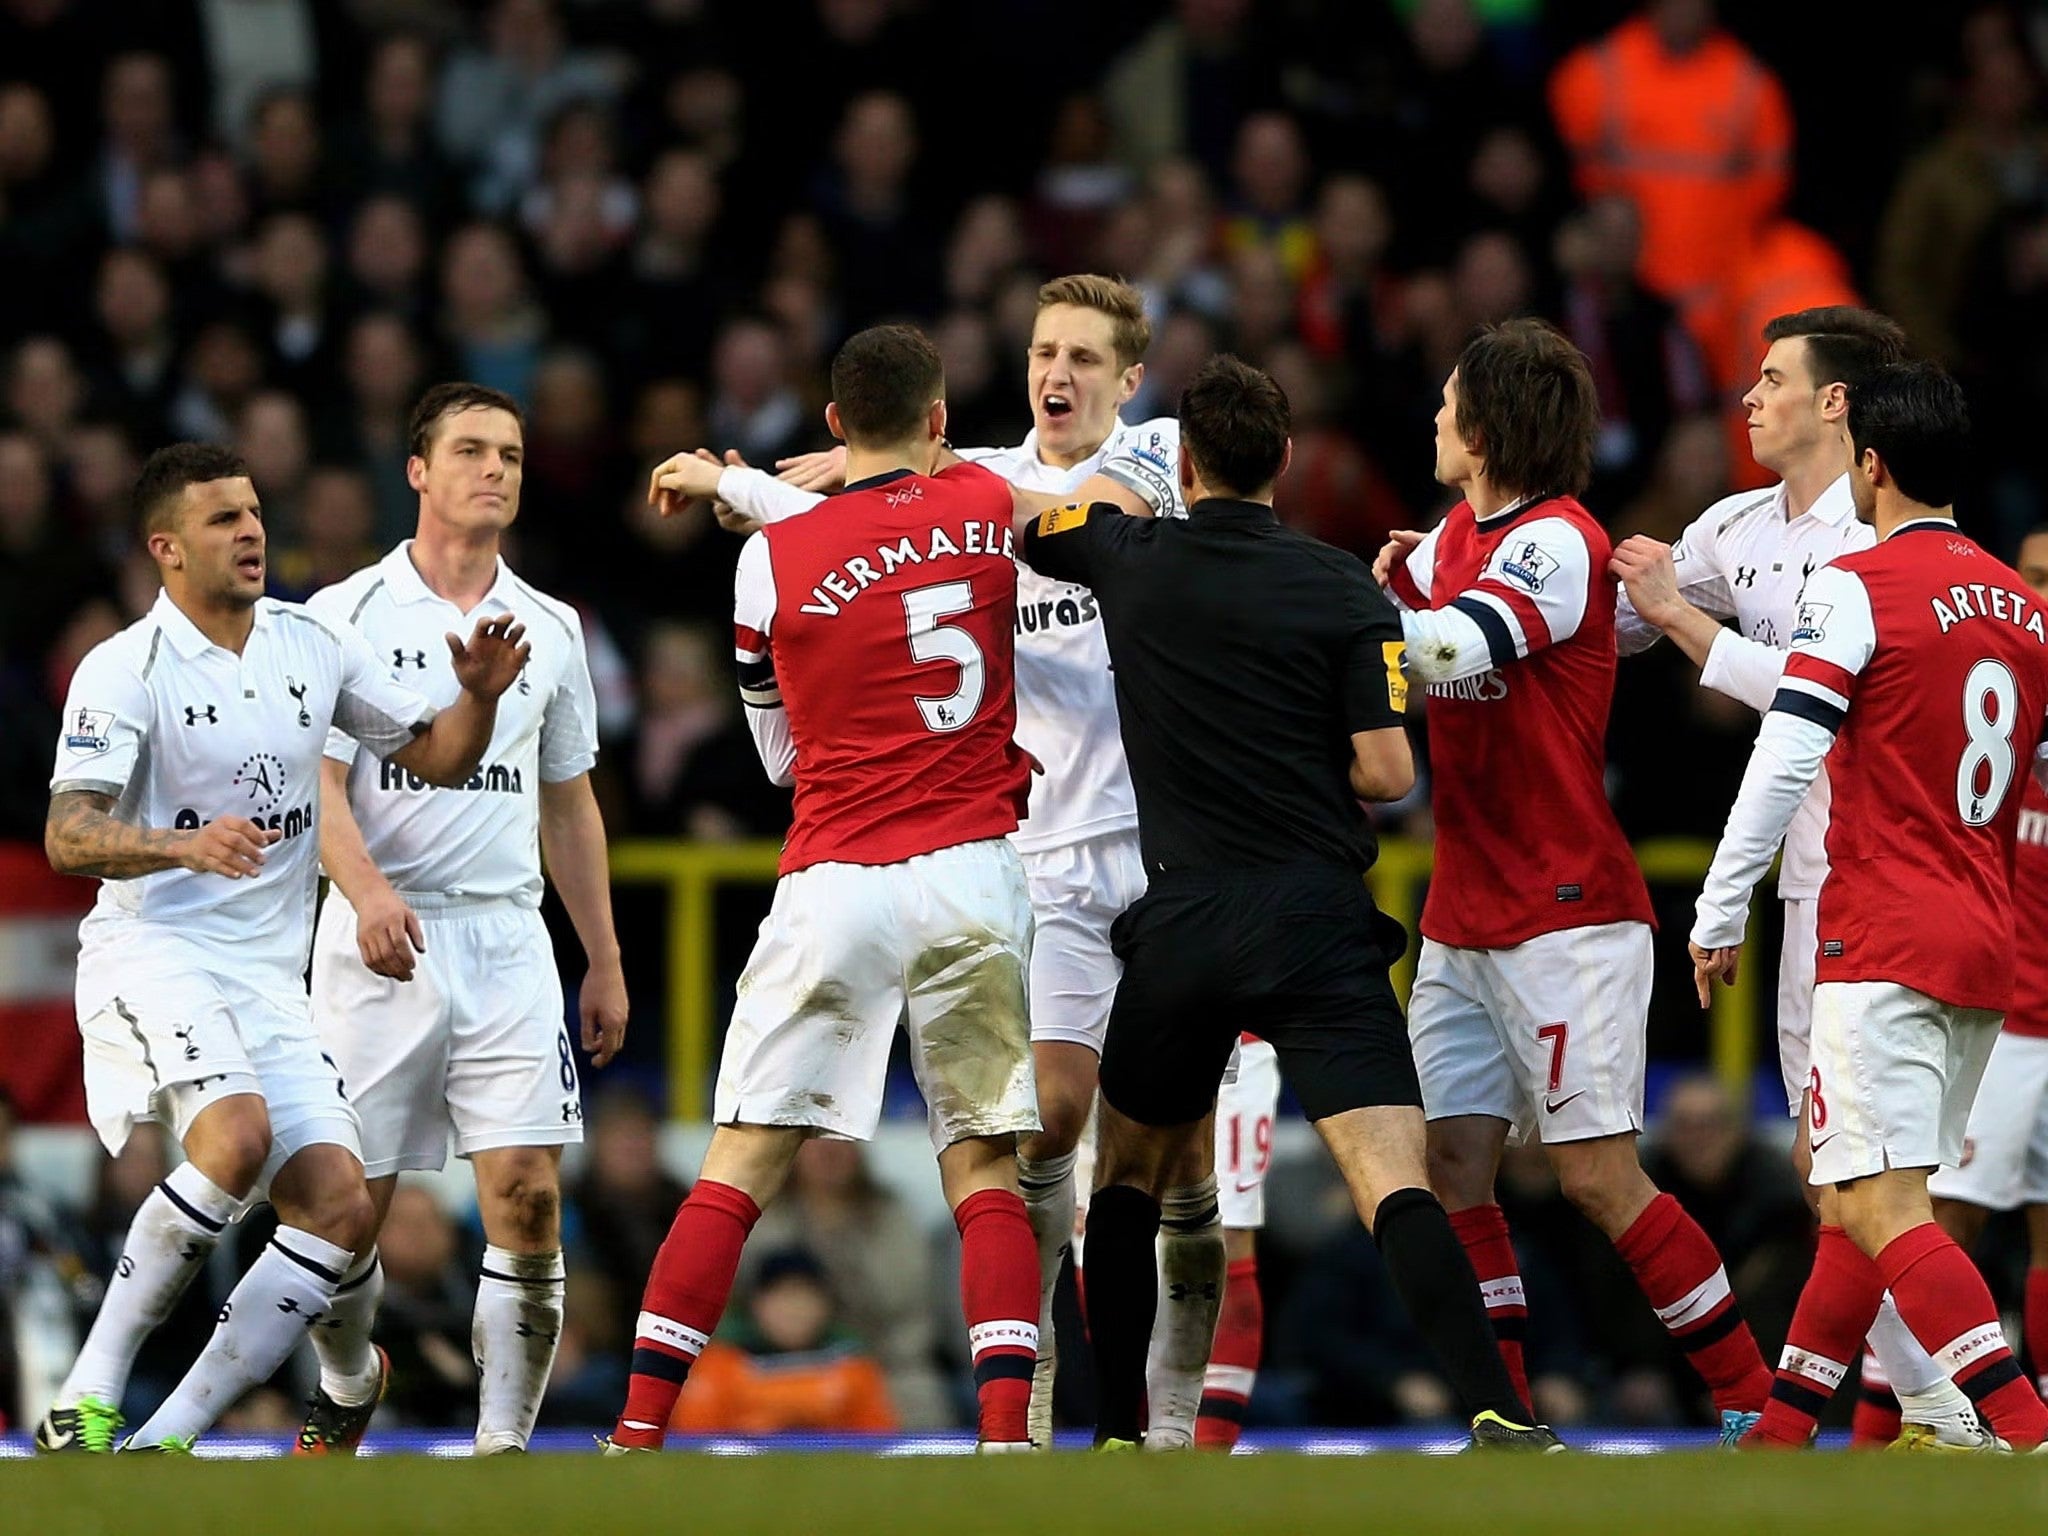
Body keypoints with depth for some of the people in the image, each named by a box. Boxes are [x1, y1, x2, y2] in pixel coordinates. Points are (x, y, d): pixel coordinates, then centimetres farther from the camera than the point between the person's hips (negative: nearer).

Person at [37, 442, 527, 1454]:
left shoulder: (314, 646, 10)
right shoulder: (125, 670, -8)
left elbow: (438, 759, 17)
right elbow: (68, 838, -17)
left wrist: (478, 697, -5)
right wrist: (184, 846, -35)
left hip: (269, 976, 6)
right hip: (152, 952, -6)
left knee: (337, 1200, -10)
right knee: (239, 1131, -32)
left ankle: (166, 1440, -8)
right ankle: (88, 1396, -24)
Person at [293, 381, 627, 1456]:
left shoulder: (550, 629, 13)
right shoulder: (348, 614, 1)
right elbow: (318, 782, -7)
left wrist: (605, 962, 18)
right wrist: (368, 891, -25)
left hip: (508, 943, 2)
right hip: (378, 945, -2)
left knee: (528, 1196, -12)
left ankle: (504, 1439, -4)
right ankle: (346, 1388, 29)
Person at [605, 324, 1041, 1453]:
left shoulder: (772, 559, 2)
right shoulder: (988, 506, 4)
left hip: (831, 885, -1)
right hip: (973, 871, 1)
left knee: (740, 1167, 1)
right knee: (985, 1168, 6)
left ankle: (638, 1430, -3)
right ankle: (1007, 1436, -6)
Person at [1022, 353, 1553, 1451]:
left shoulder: (1133, 561, 4)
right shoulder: (1344, 590, -1)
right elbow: (1386, 773, -4)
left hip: (1181, 927, 1)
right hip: (1317, 920, -1)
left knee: (1128, 1178, 22)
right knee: (1395, 1186, -13)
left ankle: (1117, 1434, 20)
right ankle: (1496, 1415, -28)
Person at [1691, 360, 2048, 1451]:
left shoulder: (1857, 586, -8)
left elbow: (1786, 758, -14)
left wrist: (1718, 918, -8)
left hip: (1883, 944, -8)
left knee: (1881, 1212, -13)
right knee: (1861, 1199, 16)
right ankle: (1775, 1438, 20)